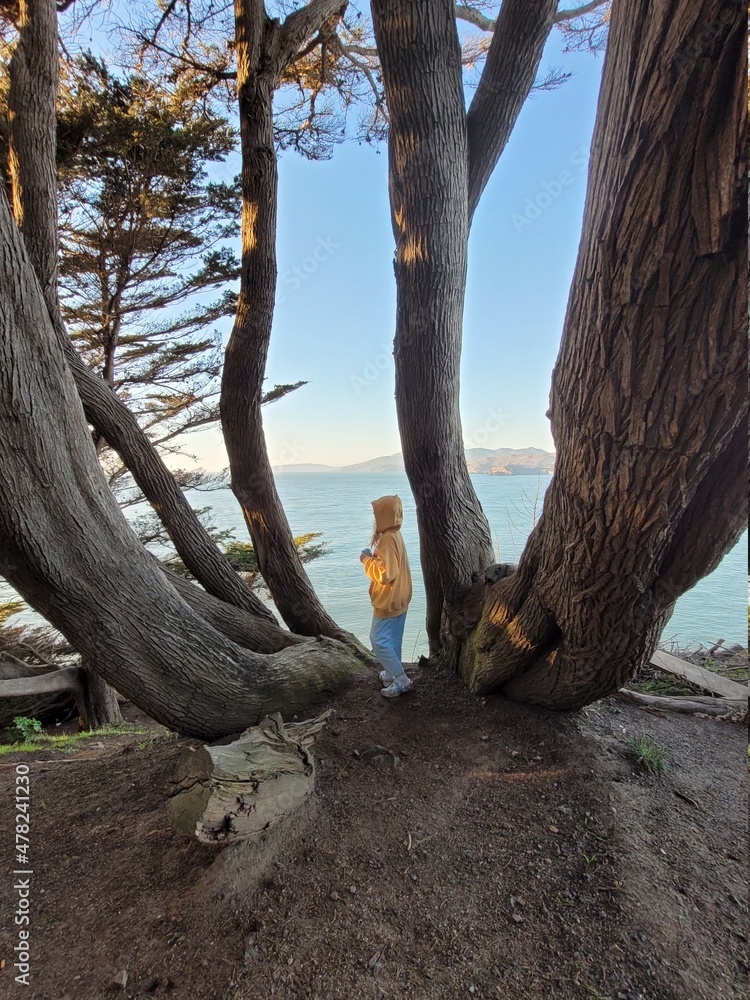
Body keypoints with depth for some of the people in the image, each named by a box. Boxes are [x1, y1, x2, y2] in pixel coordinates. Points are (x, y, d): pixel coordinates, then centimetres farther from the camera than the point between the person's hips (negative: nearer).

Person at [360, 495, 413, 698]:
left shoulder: (387, 539, -25)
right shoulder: (393, 535, 6)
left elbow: (385, 573, -30)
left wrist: (367, 560, -18)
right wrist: (373, 555, 3)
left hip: (388, 600, -10)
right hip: (398, 597, 10)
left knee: (379, 639, 0)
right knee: (393, 638, 19)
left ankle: (401, 679, 5)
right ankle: (393, 672, 31)